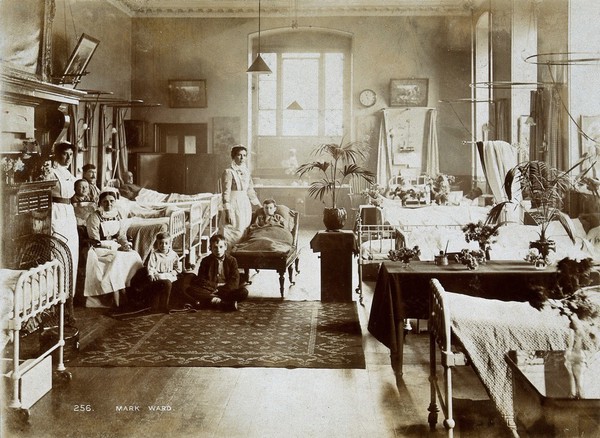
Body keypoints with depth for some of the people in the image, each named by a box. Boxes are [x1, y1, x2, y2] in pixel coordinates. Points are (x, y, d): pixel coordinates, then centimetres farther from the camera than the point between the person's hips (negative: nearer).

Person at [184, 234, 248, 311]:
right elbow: (201, 281, 2)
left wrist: (219, 290, -16)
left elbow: (234, 282, -4)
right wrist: (217, 285, -8)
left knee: (244, 292, -29)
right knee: (189, 290, -28)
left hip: (226, 291, -1)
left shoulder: (232, 261, 6)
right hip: (209, 291, 1)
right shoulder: (205, 261, 9)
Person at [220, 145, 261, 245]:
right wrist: (228, 211, -19)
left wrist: (260, 206, 21)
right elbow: (226, 193, -13)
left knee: (244, 232, 7)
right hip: (234, 205, -7)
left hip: (245, 205, 7)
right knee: (232, 234, -6)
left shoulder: (246, 172, 12)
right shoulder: (229, 172, -8)